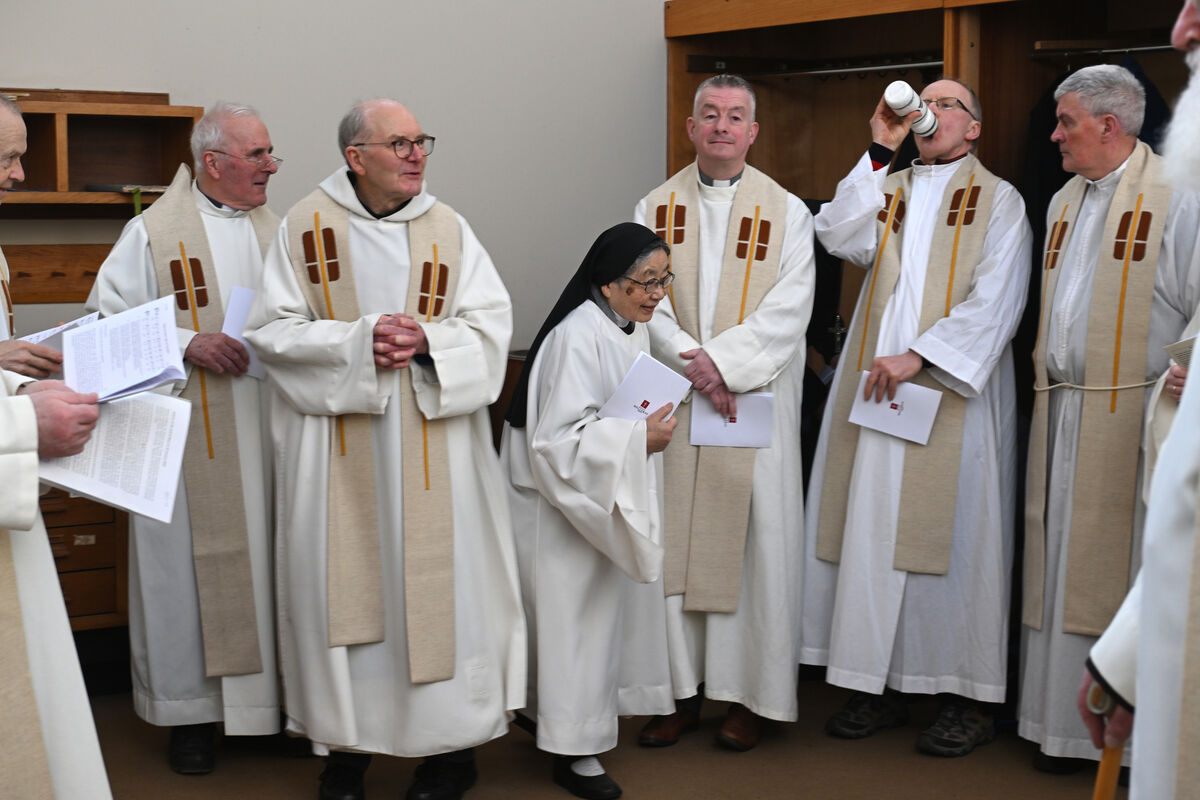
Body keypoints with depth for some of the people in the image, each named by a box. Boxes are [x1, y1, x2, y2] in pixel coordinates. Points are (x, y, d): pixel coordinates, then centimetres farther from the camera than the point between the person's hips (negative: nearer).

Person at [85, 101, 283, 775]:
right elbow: (107, 321, -4)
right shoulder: (154, 232, -1)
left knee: (269, 557, 7)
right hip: (192, 436, -4)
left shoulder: (277, 229, 12)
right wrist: (187, 344, -16)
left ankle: (276, 696, 18)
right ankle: (194, 710, 14)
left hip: (269, 426, 4)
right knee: (193, 561, 1)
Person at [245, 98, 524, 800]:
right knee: (346, 581, 4)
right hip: (339, 447, -1)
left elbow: (491, 322, 2)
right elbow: (274, 328, -3)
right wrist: (360, 340, -16)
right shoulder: (306, 227, 2)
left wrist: (428, 340, -17)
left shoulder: (448, 228, 6)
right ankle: (348, 743, 17)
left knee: (438, 578, 2)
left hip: (433, 445, 1)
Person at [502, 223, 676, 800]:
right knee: (576, 617, -1)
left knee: (613, 603, 19)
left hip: (614, 498, 9)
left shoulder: (632, 326, 5)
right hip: (568, 504, -9)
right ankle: (573, 751, 10)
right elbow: (559, 440, -28)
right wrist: (638, 439, -27)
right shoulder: (576, 338, -25)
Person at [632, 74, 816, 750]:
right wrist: (695, 365, -15)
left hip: (757, 400, -2)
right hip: (672, 406, 2)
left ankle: (750, 694, 10)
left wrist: (723, 359, -18)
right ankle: (681, 689, 12)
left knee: (753, 542, 0)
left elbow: (789, 309, -6)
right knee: (672, 539, 2)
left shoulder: (787, 212, 4)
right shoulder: (656, 209, 9)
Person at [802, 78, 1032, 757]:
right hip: (876, 390, 4)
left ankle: (971, 696, 7)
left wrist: (918, 356, -15)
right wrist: (880, 152, -4)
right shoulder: (889, 190, 16)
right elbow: (839, 239, -1)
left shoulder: (998, 201, 4)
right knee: (872, 530, 3)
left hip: (953, 395, -4)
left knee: (956, 539, -2)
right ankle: (880, 687, 11)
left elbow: (996, 300, -7)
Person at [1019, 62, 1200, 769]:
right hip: (1062, 413, 7)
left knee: (1126, 570, -4)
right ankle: (1067, 722, 16)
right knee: (1065, 569, 8)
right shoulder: (1064, 203, 17)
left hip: (1131, 417, -7)